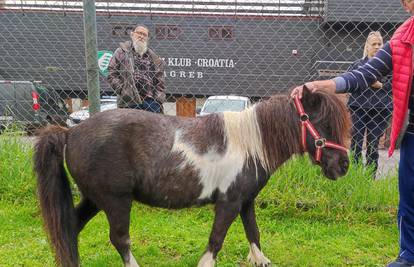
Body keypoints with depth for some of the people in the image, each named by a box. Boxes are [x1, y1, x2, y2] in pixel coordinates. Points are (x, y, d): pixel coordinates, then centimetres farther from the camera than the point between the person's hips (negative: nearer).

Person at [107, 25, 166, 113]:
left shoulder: (153, 57, 19)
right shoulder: (122, 51, 9)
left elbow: (160, 81, 19)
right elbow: (111, 75, 2)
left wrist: (159, 98, 6)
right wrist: (123, 90, -8)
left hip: (151, 102, 3)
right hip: (129, 103, -3)